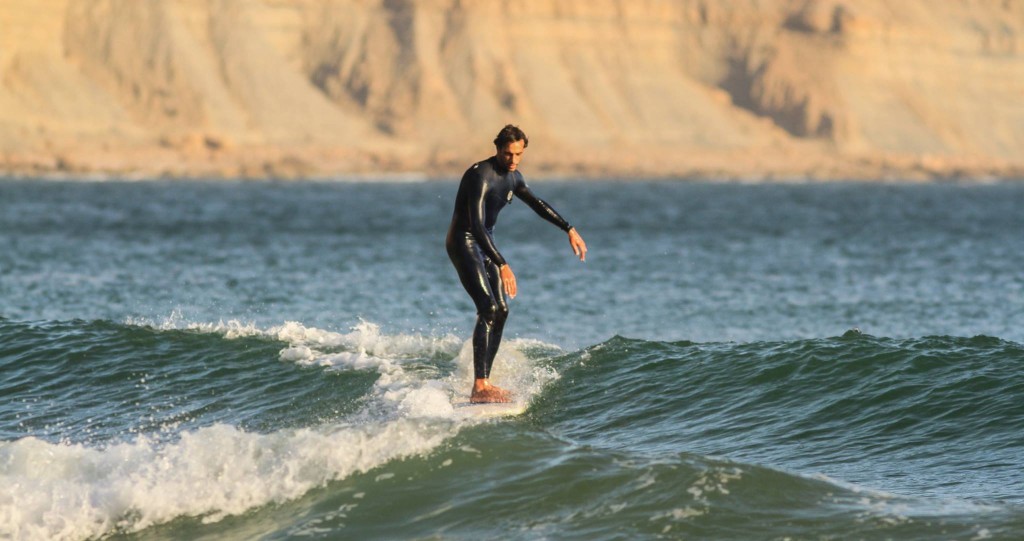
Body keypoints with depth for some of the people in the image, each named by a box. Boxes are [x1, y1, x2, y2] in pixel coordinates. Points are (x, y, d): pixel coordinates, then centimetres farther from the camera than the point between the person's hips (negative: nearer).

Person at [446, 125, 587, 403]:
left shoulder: (512, 176, 6)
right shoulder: (481, 176, -24)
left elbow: (537, 204, 23)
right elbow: (476, 225, -32)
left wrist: (569, 229, 23)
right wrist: (502, 265, -38)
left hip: (485, 242, 10)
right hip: (464, 242, -10)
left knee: (501, 311, 6)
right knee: (488, 309, -20)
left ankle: (484, 382, 11)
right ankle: (479, 387, -25)